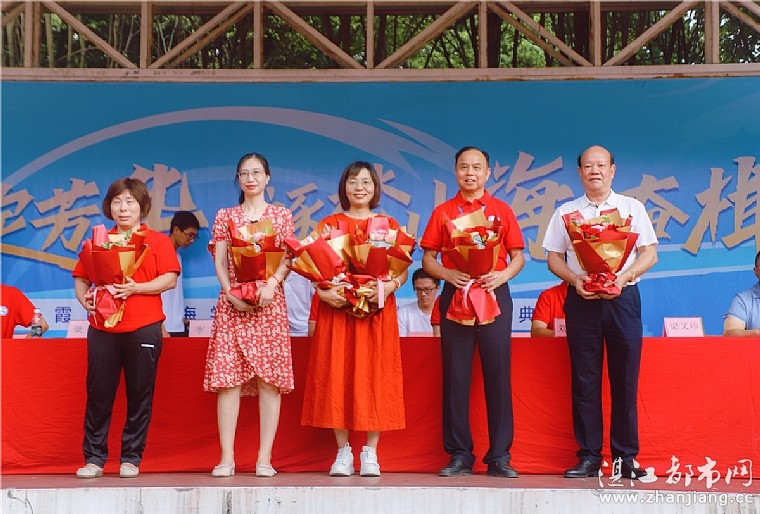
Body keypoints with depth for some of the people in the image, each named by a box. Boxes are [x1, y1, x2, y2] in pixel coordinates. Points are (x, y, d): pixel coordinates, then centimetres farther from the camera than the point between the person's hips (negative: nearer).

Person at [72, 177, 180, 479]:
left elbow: (170, 280, -3)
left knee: (140, 395, 1)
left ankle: (131, 459, 10)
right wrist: (83, 297, -5)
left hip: (144, 328, -2)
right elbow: (81, 278, 16)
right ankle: (94, 459, 9)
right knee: (98, 394, 2)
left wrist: (136, 288, -16)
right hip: (103, 327, 2)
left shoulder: (158, 241, 7)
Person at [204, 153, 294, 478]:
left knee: (270, 378, -5)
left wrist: (272, 284, -15)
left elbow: (287, 259, 3)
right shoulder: (225, 216, 13)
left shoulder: (282, 216, 10)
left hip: (270, 302, -1)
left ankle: (265, 457, -2)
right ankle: (227, 457, -2)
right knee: (228, 377, -5)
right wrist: (231, 292, -10)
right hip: (232, 302, 1)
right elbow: (219, 262, 6)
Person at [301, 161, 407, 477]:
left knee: (374, 376, -2)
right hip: (336, 309, 0)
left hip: (376, 310, 0)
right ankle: (343, 452, 6)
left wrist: (389, 287, -15)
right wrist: (324, 292, -15)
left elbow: (403, 270, 5)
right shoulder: (328, 225, 10)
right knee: (337, 376, -2)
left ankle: (370, 454, 4)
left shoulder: (389, 225, 10)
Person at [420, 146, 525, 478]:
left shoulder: (502, 210, 11)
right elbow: (427, 259, 8)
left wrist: (502, 275, -12)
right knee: (456, 375, 0)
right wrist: (449, 275, -11)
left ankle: (500, 457, 1)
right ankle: (459, 455, 5)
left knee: (498, 374, -3)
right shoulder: (442, 212, 11)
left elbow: (518, 257, 8)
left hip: (495, 295, 0)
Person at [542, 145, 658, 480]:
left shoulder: (632, 208, 10)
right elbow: (553, 257, 9)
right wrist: (575, 280, -10)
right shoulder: (566, 212, 12)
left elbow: (649, 254, 4)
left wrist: (624, 277, -12)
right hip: (581, 299, 1)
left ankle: (626, 457, 4)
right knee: (585, 380, 0)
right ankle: (589, 456, 4)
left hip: (622, 297, -1)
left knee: (625, 379, -2)